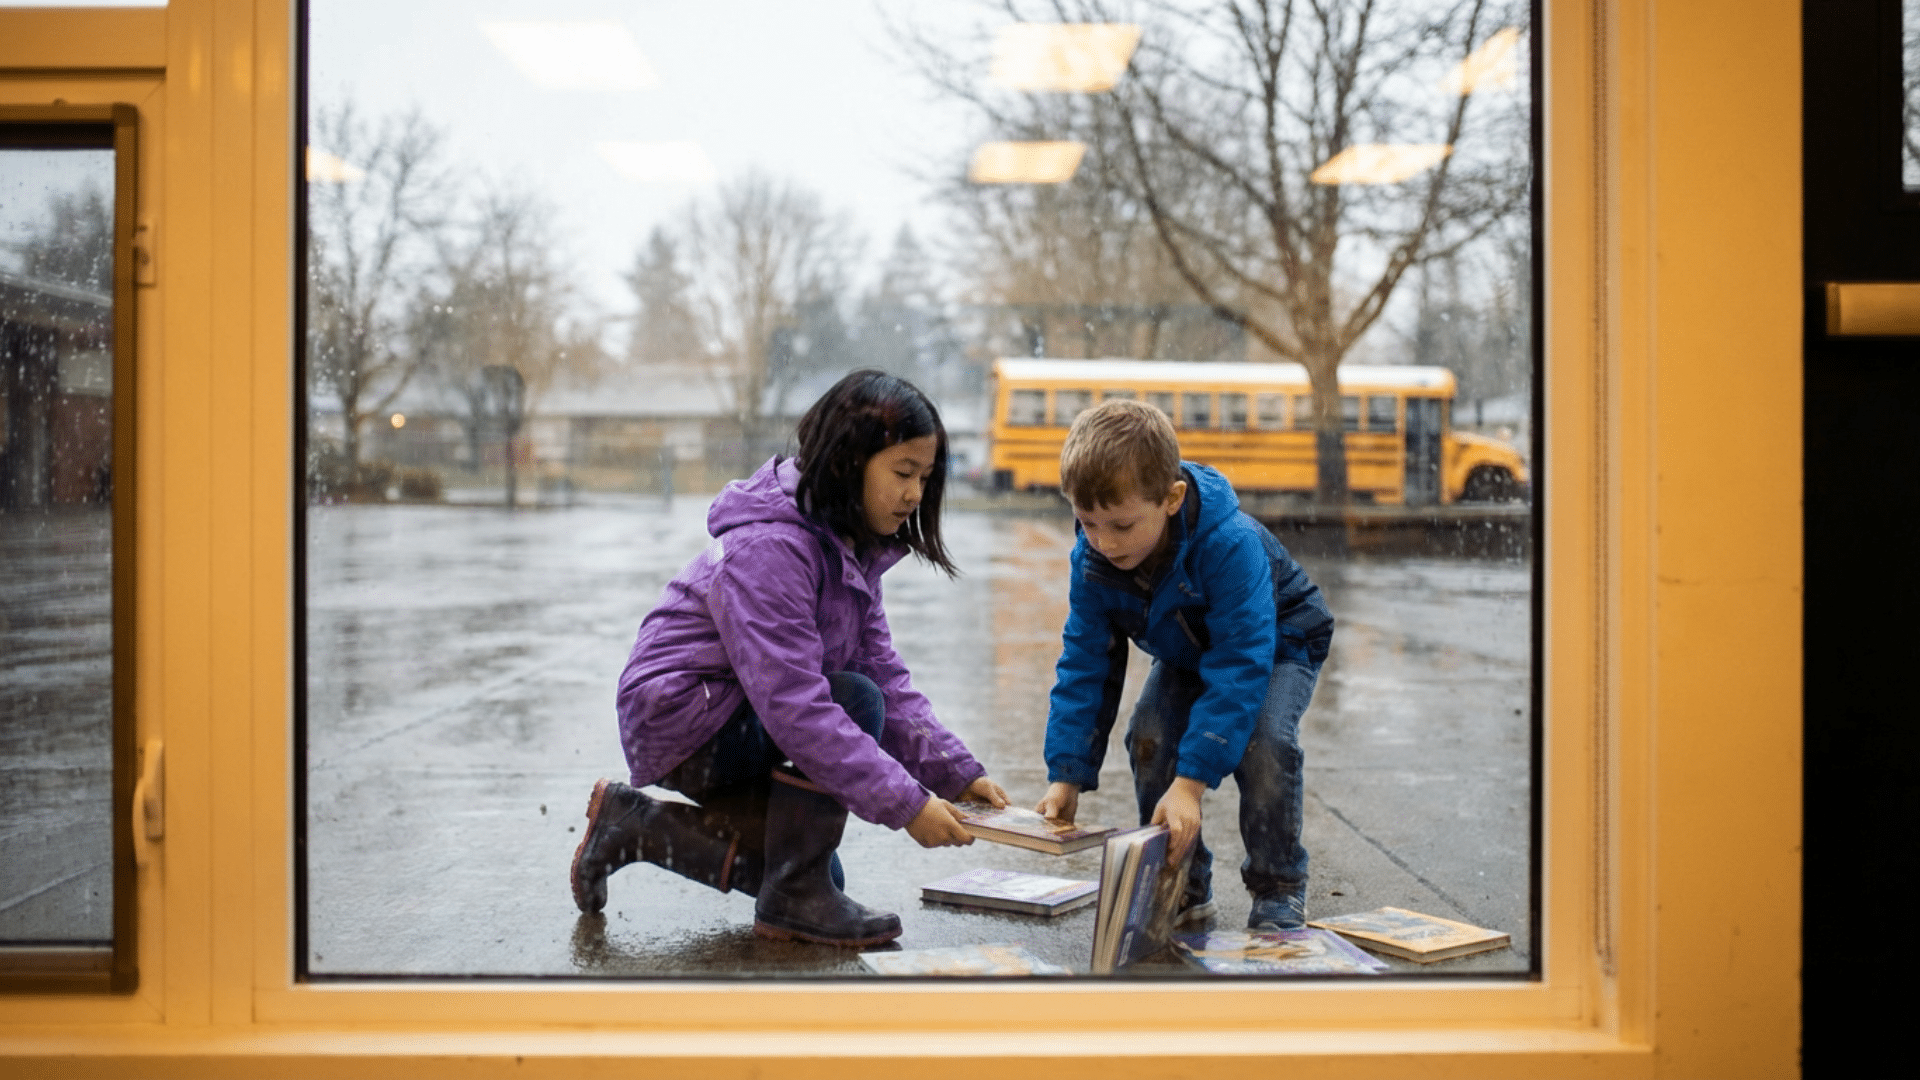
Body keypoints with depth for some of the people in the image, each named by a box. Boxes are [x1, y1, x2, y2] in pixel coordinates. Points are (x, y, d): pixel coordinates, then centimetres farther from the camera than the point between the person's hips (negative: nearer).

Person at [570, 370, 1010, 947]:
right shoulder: (770, 546, -28)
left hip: (739, 717, 10)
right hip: (679, 722, -10)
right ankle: (794, 898, -14)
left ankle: (634, 826, 18)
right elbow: (793, 704, -34)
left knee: (812, 871, 15)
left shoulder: (851, 547, 2)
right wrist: (905, 803, -34)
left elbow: (887, 675, -1)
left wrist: (958, 772, -13)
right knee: (857, 702, -27)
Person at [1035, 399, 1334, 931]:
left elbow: (1240, 667, -42)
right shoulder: (1092, 559, -25)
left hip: (1279, 643, -5)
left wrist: (1190, 782, -46)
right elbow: (1084, 666, -16)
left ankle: (1279, 887, -7)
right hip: (1187, 650, 5)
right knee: (1149, 738, -18)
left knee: (1263, 741, -29)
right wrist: (1066, 775, -23)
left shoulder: (1230, 546, -42)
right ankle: (1183, 886, 2)